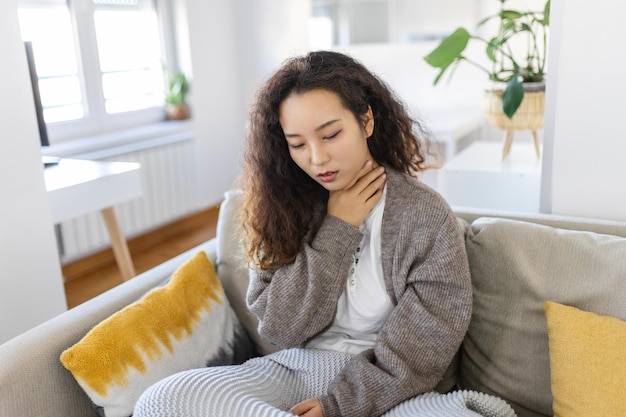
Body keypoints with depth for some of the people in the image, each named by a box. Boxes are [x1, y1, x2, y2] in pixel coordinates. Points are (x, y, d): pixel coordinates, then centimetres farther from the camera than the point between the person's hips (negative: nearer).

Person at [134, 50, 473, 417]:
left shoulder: (425, 217, -12)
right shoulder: (288, 204, -2)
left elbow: (419, 354, -9)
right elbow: (281, 329, -8)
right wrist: (336, 231, -14)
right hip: (295, 369, 4)